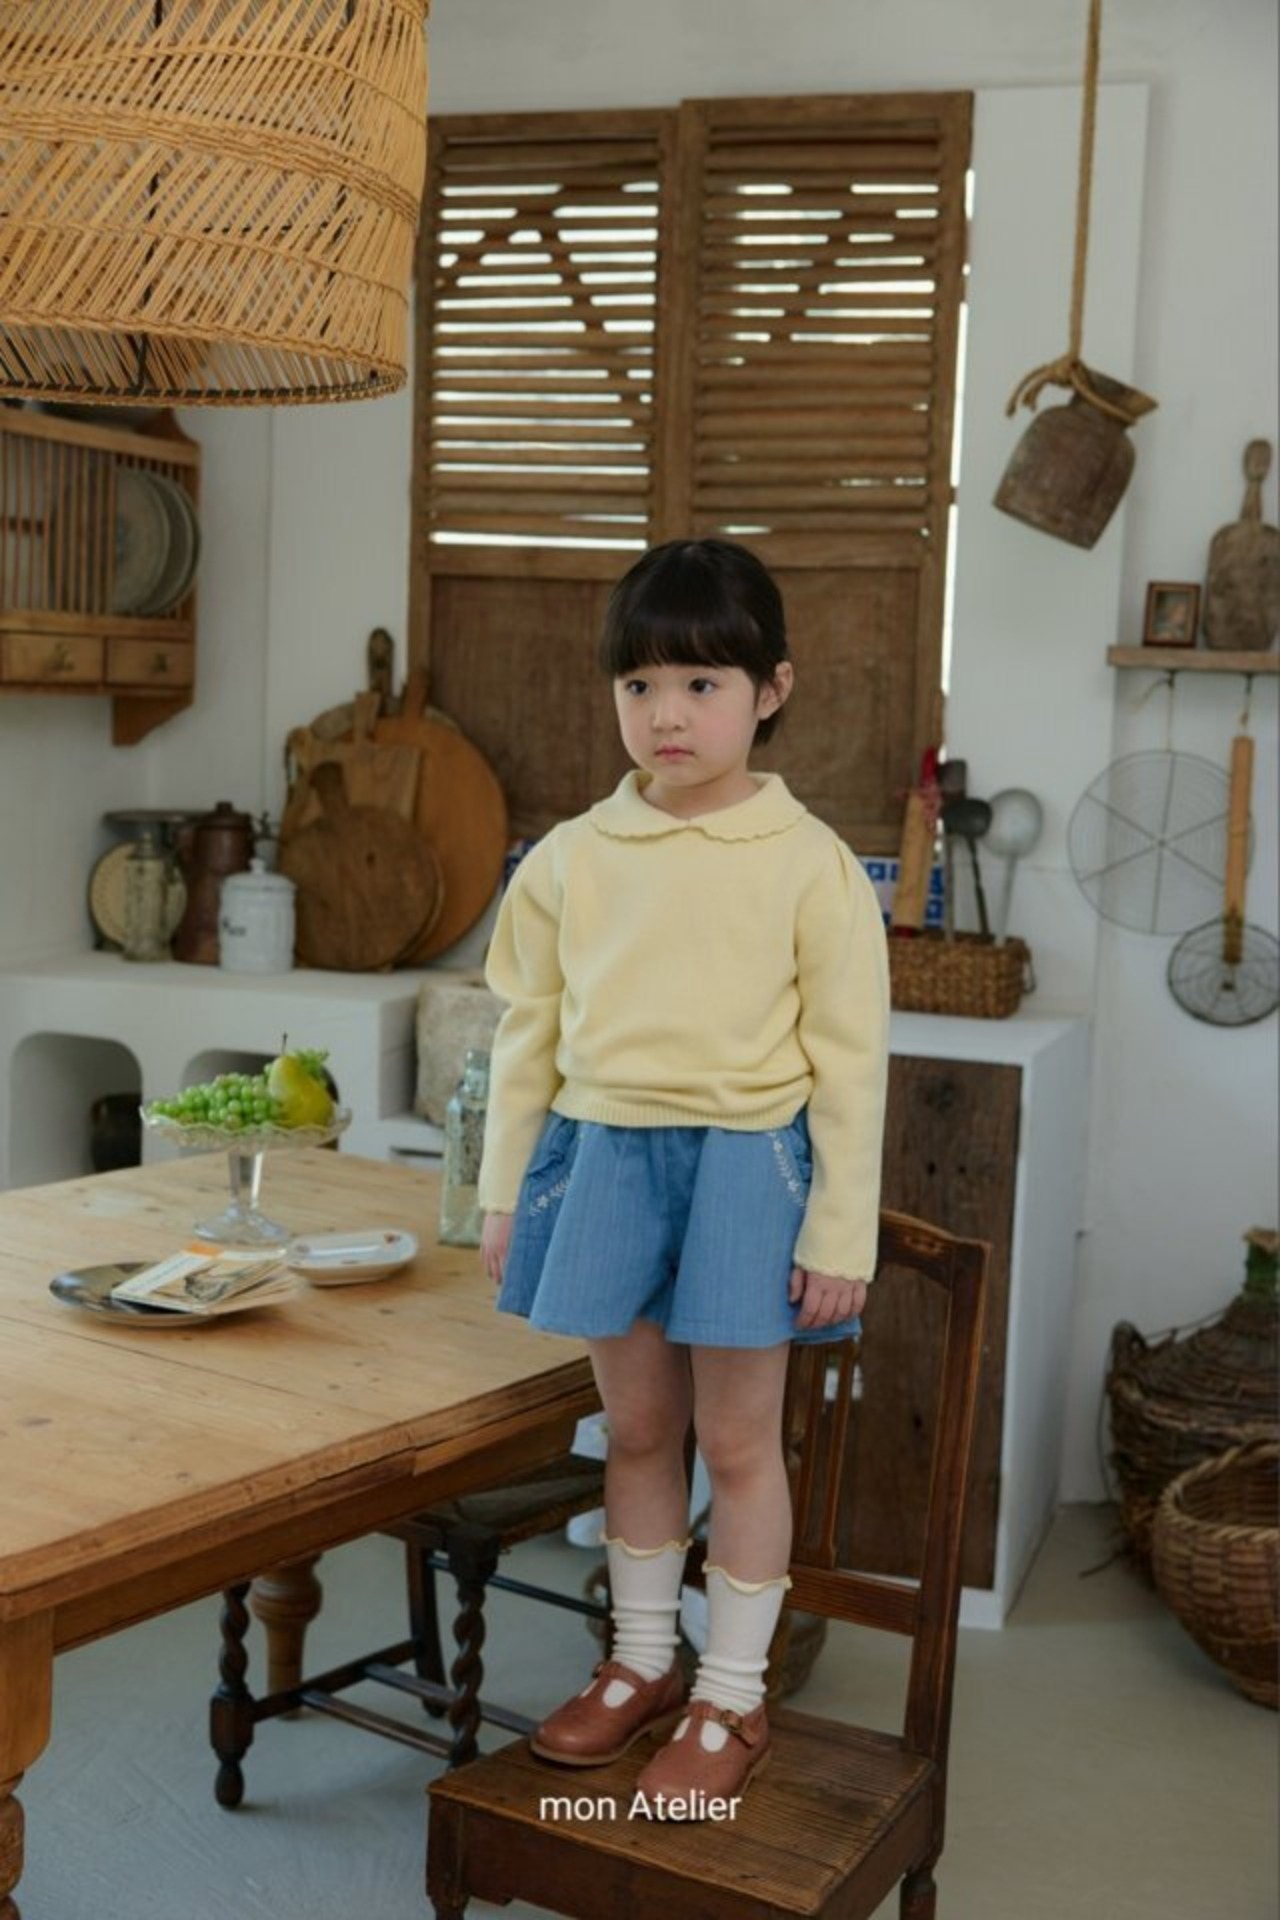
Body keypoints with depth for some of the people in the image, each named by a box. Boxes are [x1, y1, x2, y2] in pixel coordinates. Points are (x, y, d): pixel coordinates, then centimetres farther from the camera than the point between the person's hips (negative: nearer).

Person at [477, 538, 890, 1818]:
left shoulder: (809, 865, -7)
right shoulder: (572, 857, 3)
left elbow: (850, 1061, -5)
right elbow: (528, 1033, 9)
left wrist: (841, 1232, -6)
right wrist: (503, 1191, 10)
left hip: (745, 1164, -3)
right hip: (604, 1158, 3)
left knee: (739, 1440, 7)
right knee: (636, 1428, 15)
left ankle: (731, 1702, 24)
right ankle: (643, 1664, 34)